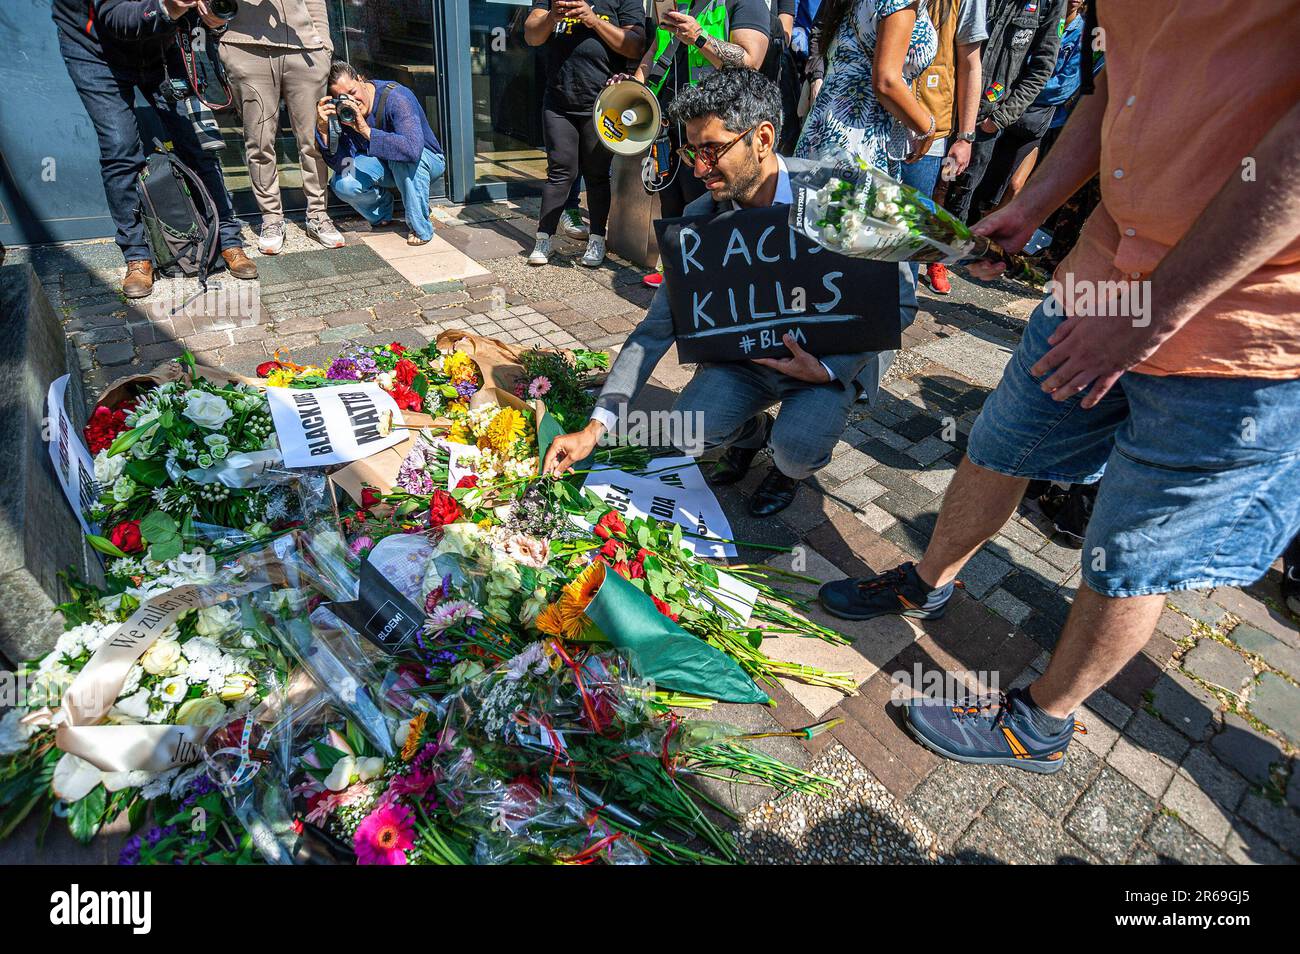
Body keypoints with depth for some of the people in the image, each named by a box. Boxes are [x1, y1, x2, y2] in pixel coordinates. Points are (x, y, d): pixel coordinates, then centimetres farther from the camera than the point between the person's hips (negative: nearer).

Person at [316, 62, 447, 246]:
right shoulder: (342, 112, -13)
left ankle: (420, 228, -19)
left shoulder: (396, 97, -28)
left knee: (405, 155, -39)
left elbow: (413, 148, -45)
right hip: (383, 165, 4)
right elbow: (341, 164, -20)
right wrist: (323, 129, -34)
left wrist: (366, 130, -46)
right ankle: (382, 212, 13)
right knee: (342, 183, -21)